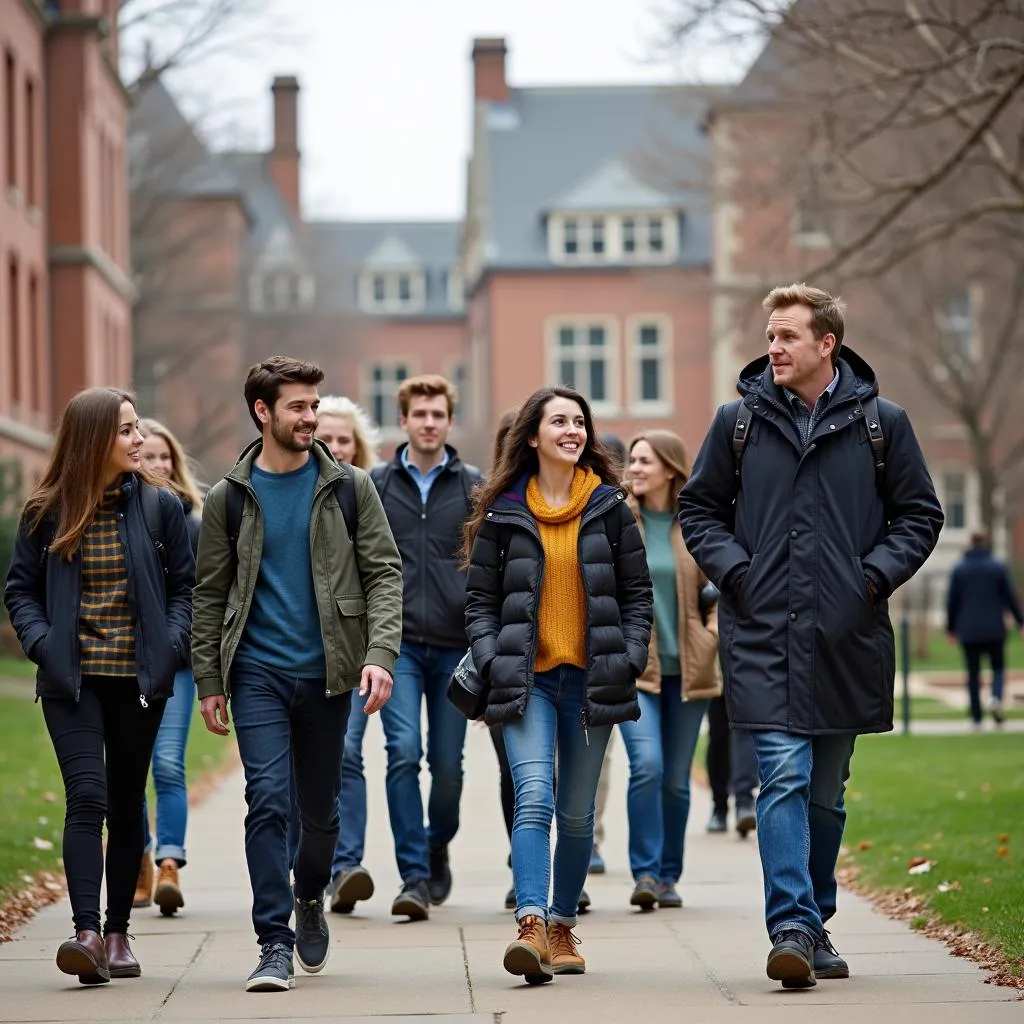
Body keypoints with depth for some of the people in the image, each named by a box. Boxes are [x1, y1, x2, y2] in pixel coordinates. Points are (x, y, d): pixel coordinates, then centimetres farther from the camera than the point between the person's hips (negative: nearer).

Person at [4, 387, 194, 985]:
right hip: (72, 680, -2)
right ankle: (87, 933, -23)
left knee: (126, 803, 9)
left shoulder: (160, 506, 2)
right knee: (88, 797, -15)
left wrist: (171, 646, -9)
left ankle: (118, 932, 19)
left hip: (139, 679, 2)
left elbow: (185, 587, 6)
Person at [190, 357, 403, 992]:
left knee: (320, 805, 12)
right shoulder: (229, 498, 3)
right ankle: (276, 944, -9)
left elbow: (384, 573, 0)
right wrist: (209, 680, 1)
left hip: (327, 672, 1)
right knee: (268, 798, -11)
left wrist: (380, 654, -14)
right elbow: (211, 594, 7)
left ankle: (310, 898, 40)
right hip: (257, 671, -1)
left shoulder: (349, 488, 2)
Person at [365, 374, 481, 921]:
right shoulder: (375, 485, 7)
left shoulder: (474, 487, 6)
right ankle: (414, 876, -11)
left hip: (456, 645, 1)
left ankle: (437, 849, 33)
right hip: (398, 643, -1)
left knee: (448, 763, 6)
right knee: (404, 752, -15)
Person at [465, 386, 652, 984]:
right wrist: (493, 663, -7)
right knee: (534, 799, -19)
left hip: (591, 680, 2)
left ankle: (563, 926, 22)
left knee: (577, 814, 8)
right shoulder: (504, 512, 4)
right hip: (529, 679, -2)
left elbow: (638, 592, 9)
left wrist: (629, 661, -3)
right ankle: (532, 925, -29)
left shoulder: (609, 507, 7)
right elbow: (480, 600, 7)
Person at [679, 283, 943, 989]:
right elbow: (699, 507, 14)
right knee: (784, 776, -13)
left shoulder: (881, 423, 4)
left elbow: (920, 514, 10)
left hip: (847, 637, 1)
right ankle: (792, 927, -16)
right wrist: (735, 570, -1)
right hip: (764, 634, -1)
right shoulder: (740, 422, 6)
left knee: (826, 791, 10)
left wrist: (875, 575, -4)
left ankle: (815, 921, 23)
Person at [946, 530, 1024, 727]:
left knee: (973, 673, 7)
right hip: (994, 630, -1)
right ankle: (996, 697, -16)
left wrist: (951, 629, 11)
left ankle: (977, 718, 4)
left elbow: (952, 601, 3)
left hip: (969, 631, 1)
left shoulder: (959, 569, 1)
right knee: (998, 667, 13)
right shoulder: (997, 567, -3)